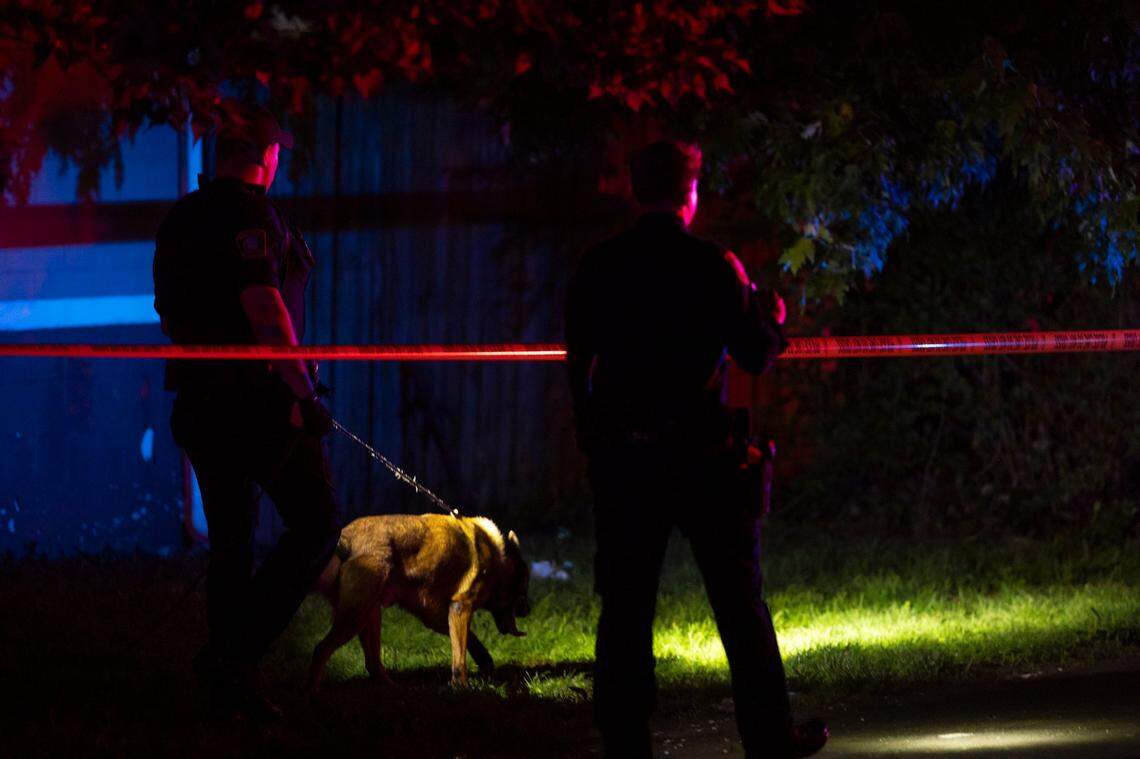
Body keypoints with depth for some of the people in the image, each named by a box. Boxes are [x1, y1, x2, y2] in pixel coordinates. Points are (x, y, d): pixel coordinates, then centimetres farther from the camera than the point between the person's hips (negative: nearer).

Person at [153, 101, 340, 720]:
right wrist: (303, 387, -18)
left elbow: (169, 313, 20)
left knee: (230, 541, 13)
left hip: (200, 401, 8)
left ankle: (232, 690, 13)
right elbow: (262, 304, -22)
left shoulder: (180, 218, 13)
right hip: (259, 398, -8)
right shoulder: (250, 212, -13)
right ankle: (234, 656, -11)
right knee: (315, 524, -1)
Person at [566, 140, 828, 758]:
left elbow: (577, 363, 8)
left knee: (625, 607, 5)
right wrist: (772, 319, 17)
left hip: (620, 453, 3)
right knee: (740, 601, 7)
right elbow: (755, 357, -3)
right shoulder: (711, 266, -7)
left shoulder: (597, 267, 3)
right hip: (699, 452, -3)